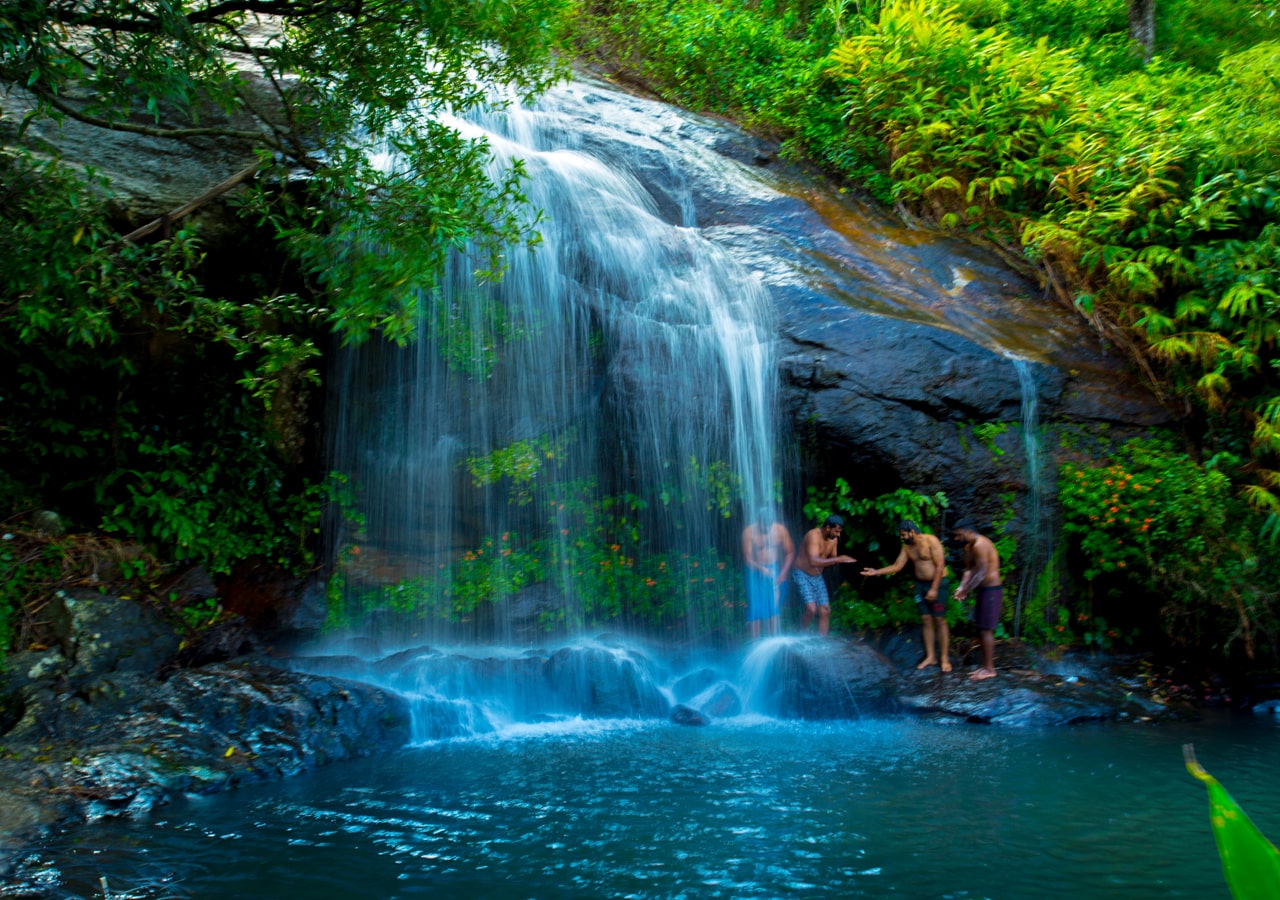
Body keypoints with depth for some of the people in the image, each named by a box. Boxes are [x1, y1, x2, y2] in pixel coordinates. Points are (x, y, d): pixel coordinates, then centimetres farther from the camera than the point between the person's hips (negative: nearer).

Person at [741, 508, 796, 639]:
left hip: (775, 570, 2)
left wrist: (783, 572, -9)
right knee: (755, 607, -4)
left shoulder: (780, 529, -8)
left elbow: (790, 552, 1)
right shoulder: (749, 532, -15)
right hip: (755, 572, -2)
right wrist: (761, 569, -30)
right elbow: (747, 557, -15)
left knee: (774, 608, -2)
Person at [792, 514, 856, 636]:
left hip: (818, 577, 8)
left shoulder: (834, 539, 1)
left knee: (825, 611, 3)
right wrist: (839, 559, -36)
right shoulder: (813, 535, -24)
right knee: (811, 609, -20)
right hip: (803, 576, -8)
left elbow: (832, 560, 13)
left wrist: (840, 561, -10)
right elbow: (814, 561, -35)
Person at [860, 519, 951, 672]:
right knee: (926, 620, 6)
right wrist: (876, 572, -3)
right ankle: (930, 657, 11)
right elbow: (896, 566, 7)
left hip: (937, 584, -7)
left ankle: (944, 659, -1)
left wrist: (934, 589, -21)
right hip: (921, 585, 7)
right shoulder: (907, 547, 5)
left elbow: (940, 566, -18)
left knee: (939, 620, -5)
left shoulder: (931, 541, -16)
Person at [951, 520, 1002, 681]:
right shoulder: (968, 547, 11)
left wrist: (965, 591, -19)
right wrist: (962, 587, -7)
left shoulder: (980, 545, -21)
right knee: (982, 630, 14)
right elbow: (969, 570, 10)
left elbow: (980, 574, -24)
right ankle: (985, 665, 22)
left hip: (991, 590, -10)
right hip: (982, 590, 10)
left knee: (986, 630, -5)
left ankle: (989, 669, 3)